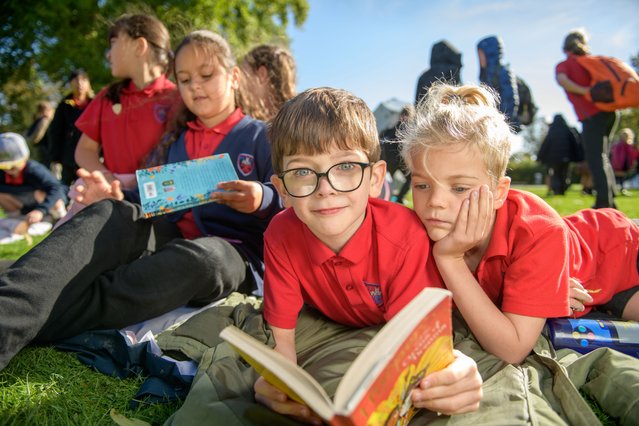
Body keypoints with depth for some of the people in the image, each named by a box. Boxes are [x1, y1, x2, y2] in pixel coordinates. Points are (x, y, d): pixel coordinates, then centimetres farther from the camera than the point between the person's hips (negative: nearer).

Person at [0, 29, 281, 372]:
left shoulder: (261, 137, 7)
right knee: (112, 215, -26)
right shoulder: (178, 142, 21)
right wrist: (118, 201, 0)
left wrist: (262, 201, -21)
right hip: (174, 238, 5)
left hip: (235, 253, -4)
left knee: (198, 258, -40)